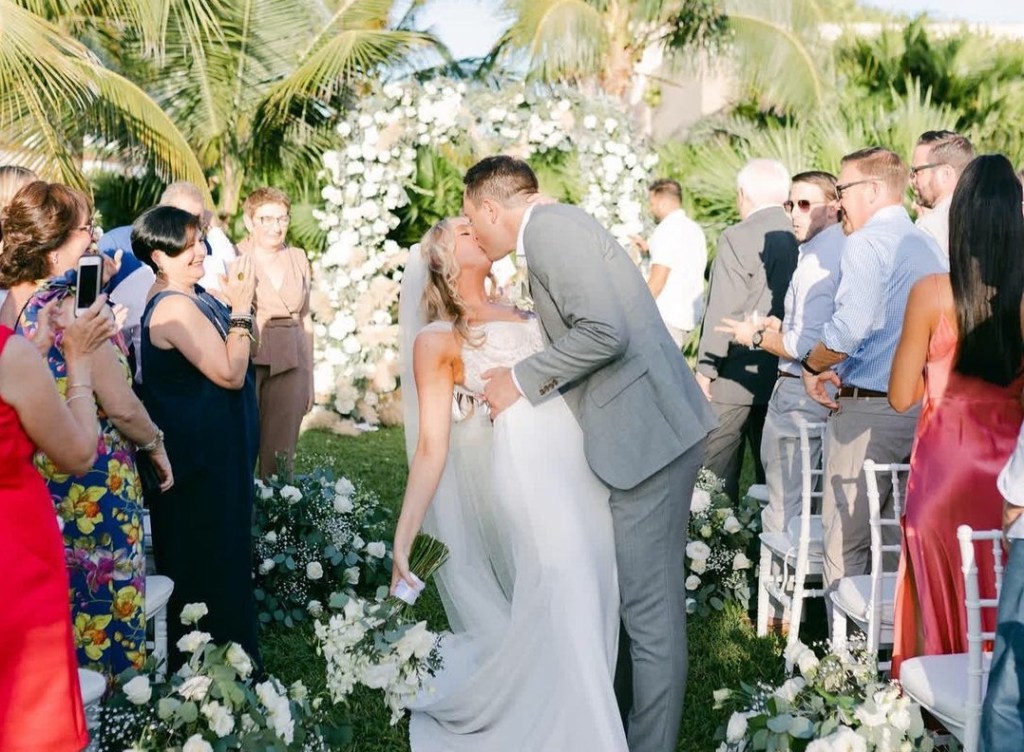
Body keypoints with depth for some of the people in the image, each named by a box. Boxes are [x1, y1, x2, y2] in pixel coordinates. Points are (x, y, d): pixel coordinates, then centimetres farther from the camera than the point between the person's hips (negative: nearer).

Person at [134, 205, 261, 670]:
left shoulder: (187, 297, 8)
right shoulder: (176, 307, -23)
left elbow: (225, 362, 13)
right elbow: (231, 373, -24)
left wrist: (234, 301, 6)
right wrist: (240, 306, -19)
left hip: (211, 448, 11)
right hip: (203, 453, -11)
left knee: (217, 551, 20)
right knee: (209, 558, 1)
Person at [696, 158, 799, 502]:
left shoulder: (737, 238, -14)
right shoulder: (799, 238, 3)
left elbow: (724, 311, -16)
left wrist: (705, 368, -10)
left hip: (737, 374, -6)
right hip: (782, 372, 7)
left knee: (717, 467, 1)